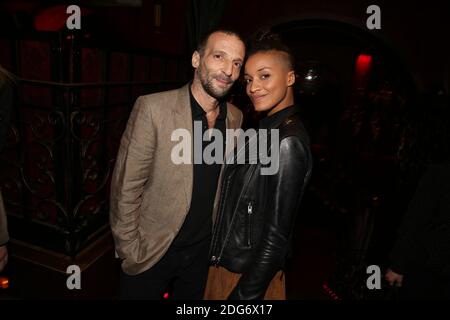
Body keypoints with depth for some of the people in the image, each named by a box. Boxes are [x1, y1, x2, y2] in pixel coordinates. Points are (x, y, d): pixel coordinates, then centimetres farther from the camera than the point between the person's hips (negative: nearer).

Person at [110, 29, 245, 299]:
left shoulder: (235, 118, -3)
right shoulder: (153, 108, -19)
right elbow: (126, 188, -15)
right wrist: (130, 252, -11)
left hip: (202, 250, 5)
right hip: (151, 251, -4)